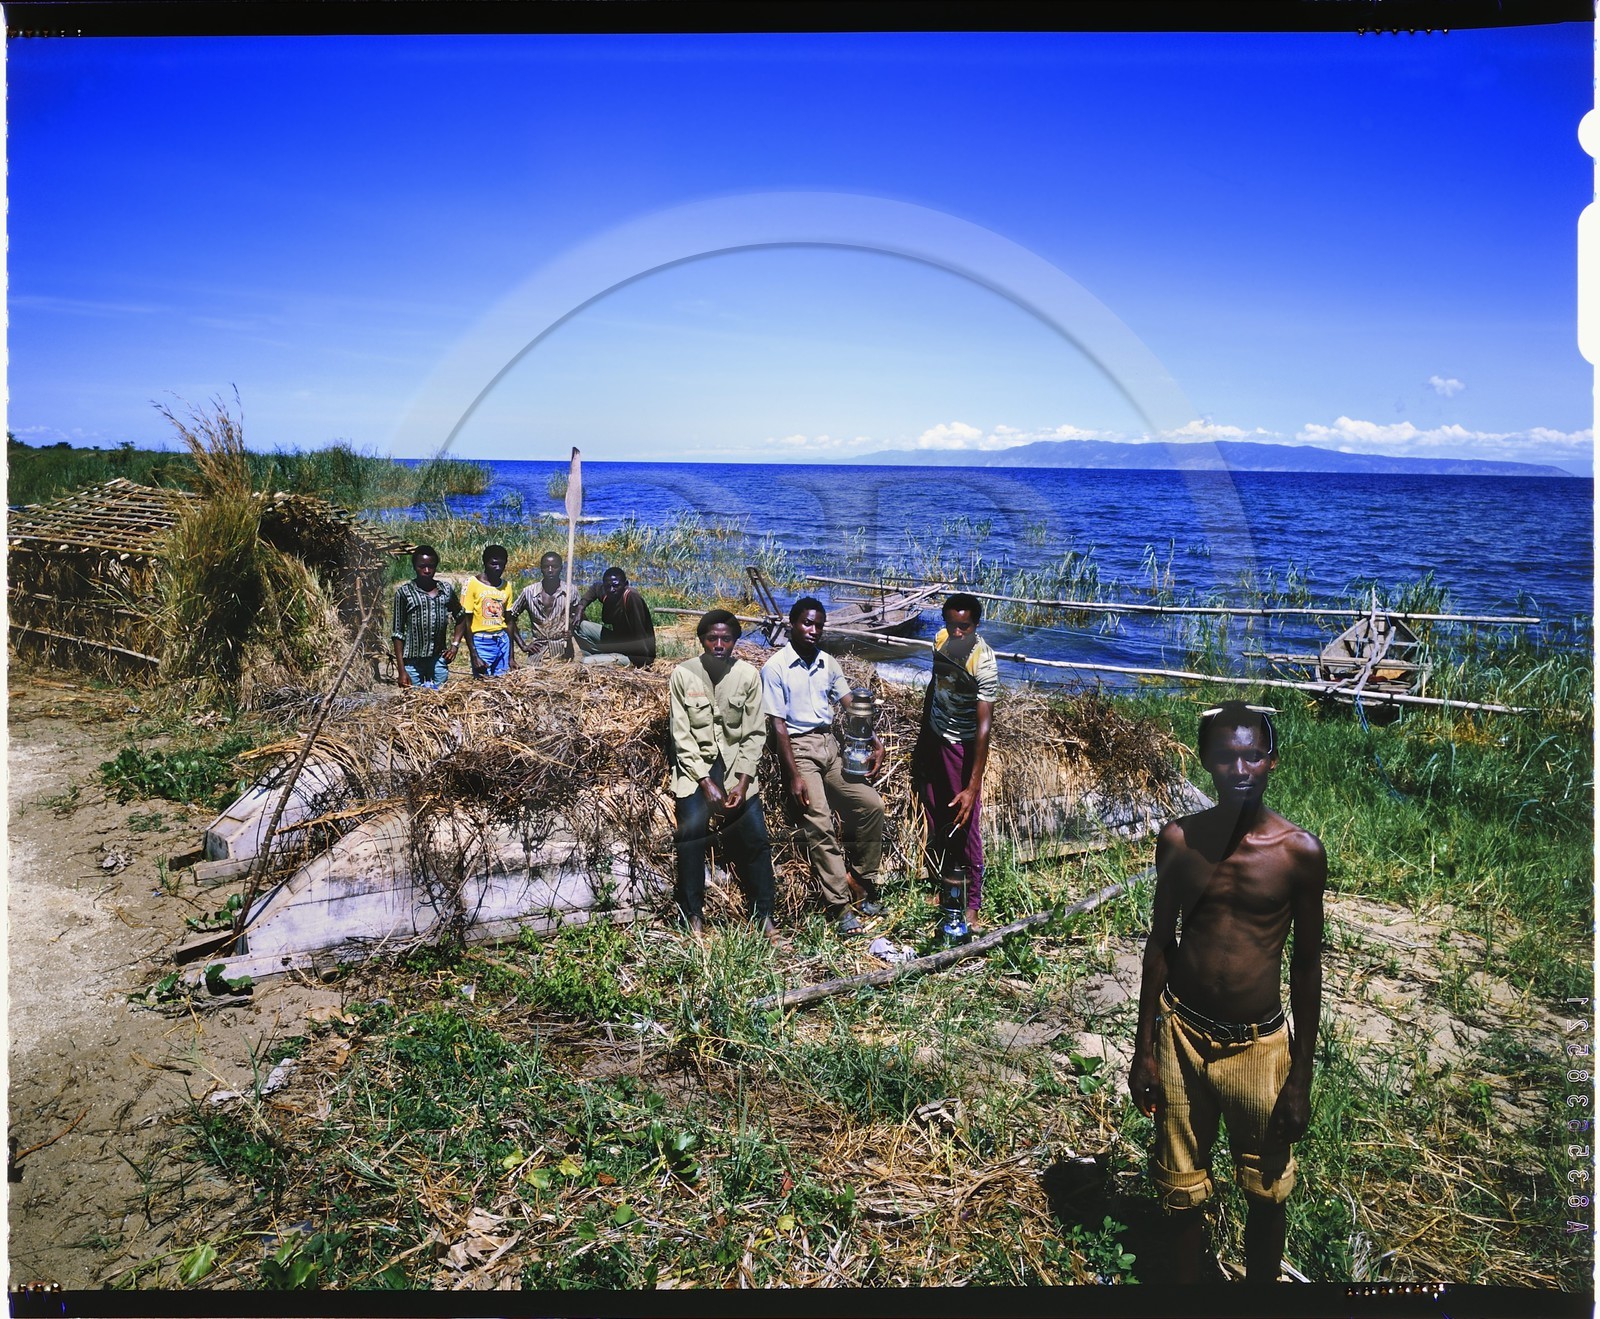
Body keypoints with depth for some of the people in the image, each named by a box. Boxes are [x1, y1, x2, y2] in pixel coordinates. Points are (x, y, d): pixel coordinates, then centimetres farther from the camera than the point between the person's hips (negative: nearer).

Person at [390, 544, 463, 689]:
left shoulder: (447, 590, 8)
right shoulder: (404, 592, -1)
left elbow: (460, 619, 22)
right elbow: (398, 632, 0)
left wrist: (455, 645, 6)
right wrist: (401, 670, -6)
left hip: (439, 660, 3)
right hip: (412, 661, -2)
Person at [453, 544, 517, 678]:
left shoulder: (506, 586, 8)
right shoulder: (472, 583, -6)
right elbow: (465, 621, -6)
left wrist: (511, 656, 12)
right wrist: (474, 656, -11)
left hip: (503, 641, 4)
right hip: (482, 643, -4)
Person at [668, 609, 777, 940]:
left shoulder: (748, 675, -5)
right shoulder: (683, 674, -8)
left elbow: (755, 733, -2)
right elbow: (681, 735, -8)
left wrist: (742, 782, -11)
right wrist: (706, 782, -15)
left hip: (735, 761, 1)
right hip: (695, 762, -1)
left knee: (756, 836, -8)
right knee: (693, 826, -20)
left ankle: (765, 917, 4)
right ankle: (693, 916, -7)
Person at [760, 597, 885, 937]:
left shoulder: (827, 663, 10)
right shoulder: (775, 668, -8)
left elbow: (852, 705, 11)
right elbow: (778, 725, -11)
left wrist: (875, 740, -5)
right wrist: (794, 776, -17)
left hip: (830, 744, 6)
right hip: (798, 748, -6)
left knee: (872, 804, -4)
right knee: (820, 825, -17)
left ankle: (868, 887, 10)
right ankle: (839, 907, -10)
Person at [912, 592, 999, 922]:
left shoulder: (984, 664, -26)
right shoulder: (941, 640, -5)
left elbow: (983, 727, -28)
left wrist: (973, 787, -32)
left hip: (961, 746, -6)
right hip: (933, 738, 6)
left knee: (964, 824, 1)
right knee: (935, 820, 17)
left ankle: (972, 901, 17)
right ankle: (939, 883, 35)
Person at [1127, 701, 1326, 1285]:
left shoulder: (1300, 851, -11)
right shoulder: (1178, 839, -7)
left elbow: (1306, 965, -3)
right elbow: (1160, 942, 2)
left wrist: (1302, 1074, -1)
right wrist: (1145, 1049, 4)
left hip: (1260, 1044, -1)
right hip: (1182, 1035, 1)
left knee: (1265, 1192, 16)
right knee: (1183, 1188, 17)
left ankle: (1261, 1281, 40)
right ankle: (1185, 1277, 40)